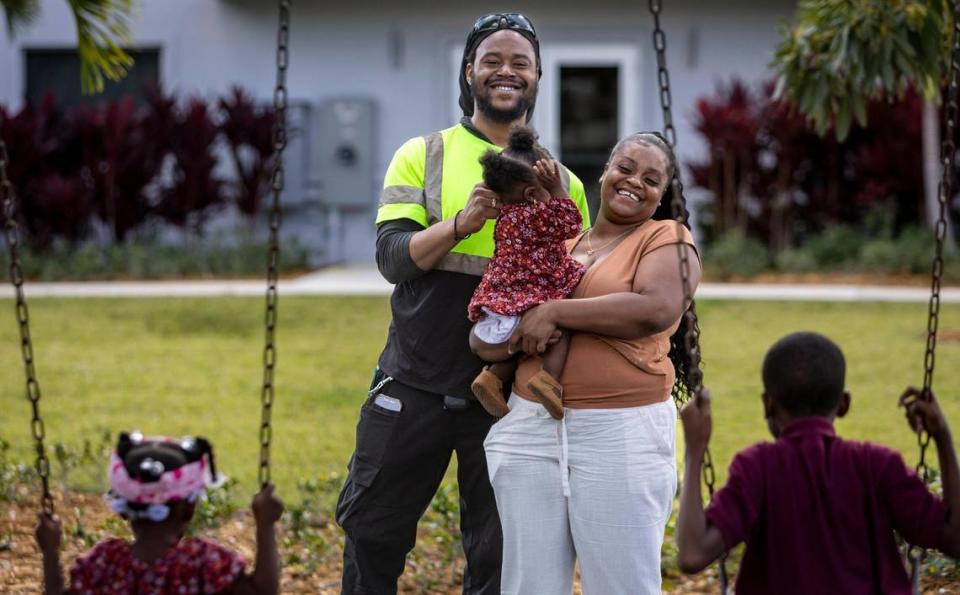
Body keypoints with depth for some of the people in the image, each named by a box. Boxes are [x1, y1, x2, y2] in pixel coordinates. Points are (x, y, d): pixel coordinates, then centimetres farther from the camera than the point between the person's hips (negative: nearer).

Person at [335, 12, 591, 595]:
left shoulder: (562, 183, 7)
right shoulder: (422, 156, 3)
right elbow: (392, 256, -7)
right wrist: (461, 224, -24)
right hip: (415, 383, -1)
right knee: (372, 529, 7)